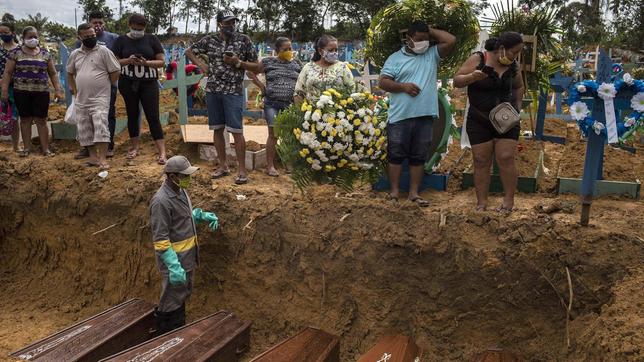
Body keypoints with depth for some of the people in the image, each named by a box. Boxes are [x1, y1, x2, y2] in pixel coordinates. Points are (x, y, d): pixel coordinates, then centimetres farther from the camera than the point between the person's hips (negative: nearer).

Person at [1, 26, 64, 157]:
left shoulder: (45, 54, 7)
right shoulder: (16, 53, 3)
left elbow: (53, 73, 11)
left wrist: (58, 89, 3)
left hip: (41, 92, 0)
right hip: (21, 92, 0)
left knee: (41, 120, 1)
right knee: (25, 119, 6)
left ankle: (45, 148, 5)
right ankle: (27, 148, 13)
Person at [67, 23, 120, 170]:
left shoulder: (104, 51, -4)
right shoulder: (75, 54, 11)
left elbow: (115, 71, -4)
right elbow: (70, 73, 23)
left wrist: (105, 86, -1)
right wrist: (74, 91, 15)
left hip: (100, 98, -6)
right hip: (81, 100, 6)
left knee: (100, 125, -14)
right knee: (84, 129, 8)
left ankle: (102, 159, -14)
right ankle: (93, 156, 19)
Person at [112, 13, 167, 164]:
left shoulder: (151, 39, 1)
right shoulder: (121, 40, 3)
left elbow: (162, 61, -1)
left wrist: (146, 63, -19)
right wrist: (128, 60, -17)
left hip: (149, 83, -2)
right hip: (128, 83, 2)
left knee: (153, 116, -6)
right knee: (132, 114, 11)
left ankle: (162, 152, -9)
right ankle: (134, 147, 26)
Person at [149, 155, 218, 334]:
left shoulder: (180, 191, 3)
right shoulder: (161, 201, -25)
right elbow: (160, 239, -25)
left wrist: (203, 215, 4)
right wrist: (174, 267, -28)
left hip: (188, 255, 9)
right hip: (174, 257, -9)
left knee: (183, 294, 22)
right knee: (171, 300, 4)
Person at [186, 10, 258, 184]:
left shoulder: (244, 40, -1)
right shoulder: (209, 40, 6)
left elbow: (256, 66, 3)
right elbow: (189, 51, 18)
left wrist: (238, 63, -13)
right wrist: (202, 65, 4)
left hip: (234, 91, -3)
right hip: (212, 91, 3)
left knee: (236, 130, -7)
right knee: (217, 129, 8)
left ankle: (242, 169, 0)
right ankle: (223, 165, 19)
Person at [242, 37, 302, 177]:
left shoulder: (297, 64, 11)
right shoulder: (268, 62, 4)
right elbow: (251, 71, 10)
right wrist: (260, 85, 1)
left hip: (291, 104, 2)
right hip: (272, 103, -2)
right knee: (273, 134, -2)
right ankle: (270, 166, 3)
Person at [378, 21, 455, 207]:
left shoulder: (432, 54, 11)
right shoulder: (395, 58, 3)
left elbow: (451, 40, 1)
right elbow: (383, 82, -3)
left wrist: (430, 31, 5)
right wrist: (403, 86, -16)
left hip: (424, 116, 2)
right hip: (400, 116, -2)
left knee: (419, 157, 7)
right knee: (396, 155, 3)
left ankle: (414, 192, 15)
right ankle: (394, 191, 13)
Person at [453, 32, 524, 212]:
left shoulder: (513, 66, 2)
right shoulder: (478, 60, -10)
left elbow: (519, 87, 21)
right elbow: (456, 81, -9)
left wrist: (517, 104, 7)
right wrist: (472, 77, -27)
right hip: (479, 121, -2)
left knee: (506, 159, -5)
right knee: (481, 162, 1)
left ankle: (509, 200, 4)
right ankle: (481, 201, 9)